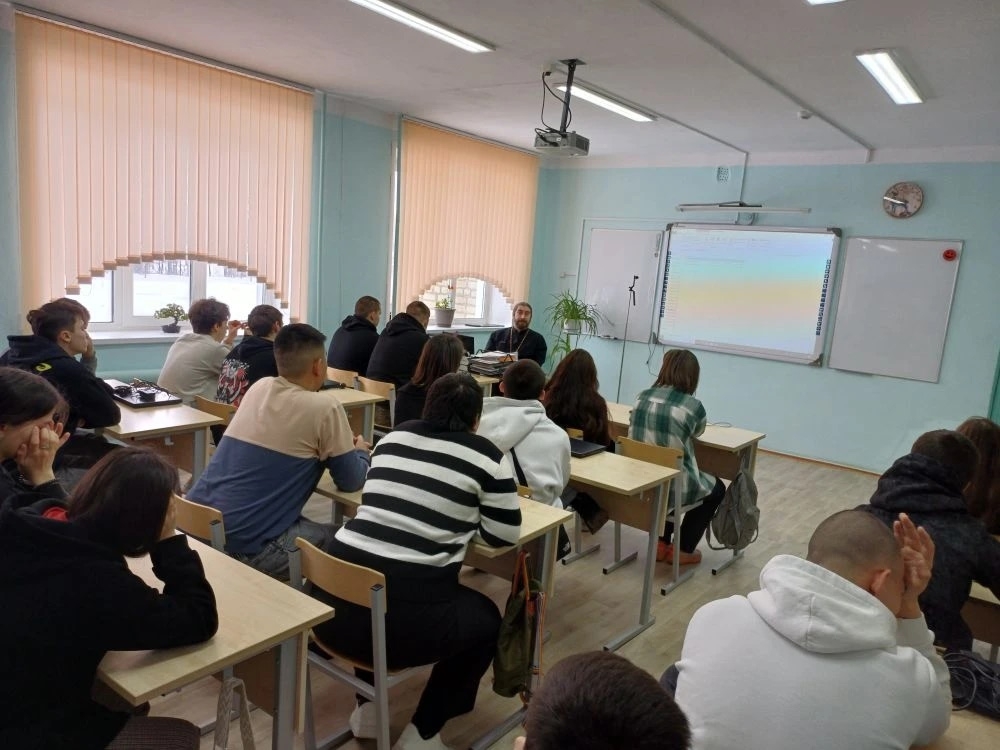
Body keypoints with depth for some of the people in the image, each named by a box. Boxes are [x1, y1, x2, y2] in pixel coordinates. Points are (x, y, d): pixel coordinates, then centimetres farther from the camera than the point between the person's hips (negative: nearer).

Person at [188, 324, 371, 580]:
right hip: (245, 546, -7)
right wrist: (360, 451, 20)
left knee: (306, 525, 29)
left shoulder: (259, 387, 9)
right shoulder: (324, 407, -11)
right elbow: (351, 482, 0)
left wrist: (341, 443, 26)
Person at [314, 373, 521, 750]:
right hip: (406, 615, -5)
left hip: (336, 603, 5)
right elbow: (504, 536, 5)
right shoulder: (485, 455, 0)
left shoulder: (394, 437, 14)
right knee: (487, 619, 25)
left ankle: (367, 707, 36)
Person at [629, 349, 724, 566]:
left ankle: (661, 543, 36)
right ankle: (683, 550, 29)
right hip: (672, 486, -5)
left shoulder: (642, 397, -1)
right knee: (716, 488, 27)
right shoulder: (693, 406, -14)